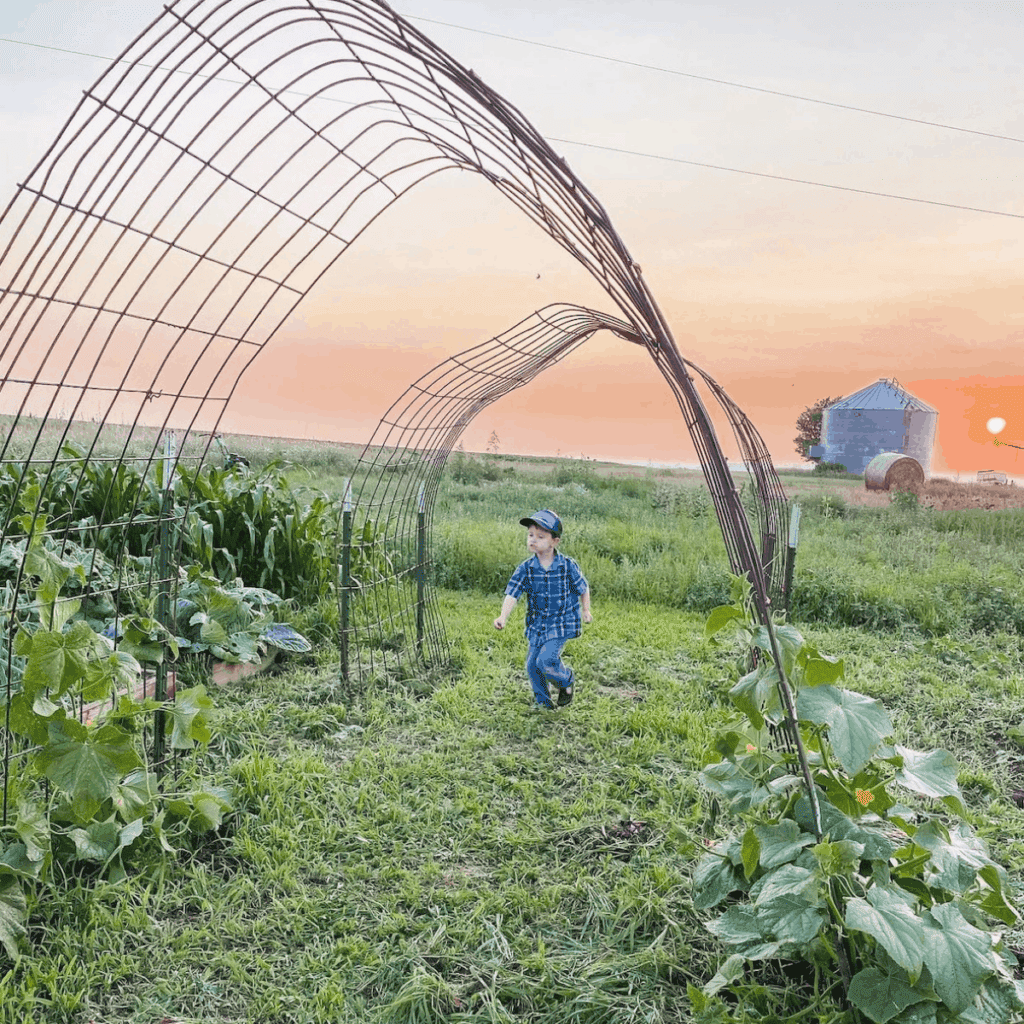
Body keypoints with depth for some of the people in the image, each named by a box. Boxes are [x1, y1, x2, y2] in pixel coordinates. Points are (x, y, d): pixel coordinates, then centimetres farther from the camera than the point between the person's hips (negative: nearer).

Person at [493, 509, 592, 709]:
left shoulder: (568, 566, -10)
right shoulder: (526, 569, -6)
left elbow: (583, 588, 6)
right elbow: (512, 594, -13)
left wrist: (586, 610, 10)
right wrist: (503, 616, -27)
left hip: (561, 625, -4)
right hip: (537, 624, 4)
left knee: (546, 660, -20)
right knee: (532, 665, 7)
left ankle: (567, 681, 13)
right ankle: (544, 703, 30)